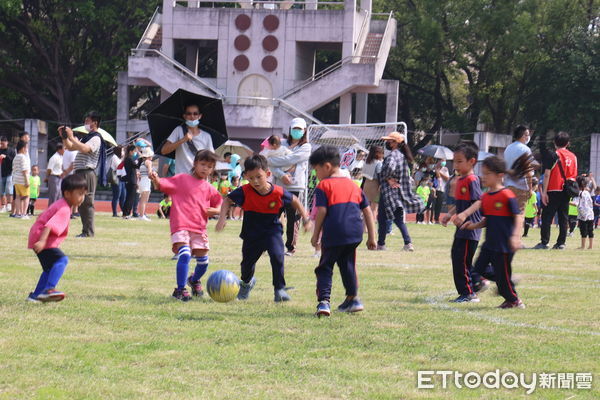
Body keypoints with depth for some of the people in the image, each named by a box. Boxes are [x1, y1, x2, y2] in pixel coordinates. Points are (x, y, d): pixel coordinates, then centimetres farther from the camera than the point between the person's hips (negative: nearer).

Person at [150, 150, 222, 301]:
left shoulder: (209, 188, 14)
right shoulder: (181, 179, 4)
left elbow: (219, 206, 23)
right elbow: (161, 185, -1)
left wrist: (213, 211, -1)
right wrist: (155, 179, -24)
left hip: (199, 229, 5)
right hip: (181, 226, -5)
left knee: (203, 260, 6)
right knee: (184, 254, -24)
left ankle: (194, 280, 39)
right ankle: (180, 289, -16)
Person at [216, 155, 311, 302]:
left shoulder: (278, 193, -18)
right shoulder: (245, 192, -18)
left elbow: (294, 201, 0)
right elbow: (228, 200, -5)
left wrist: (305, 218, -1)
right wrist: (222, 217, -19)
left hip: (272, 231, -2)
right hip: (252, 233, 2)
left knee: (277, 256, -25)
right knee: (247, 262, 15)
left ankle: (279, 289, -11)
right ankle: (247, 282, 51)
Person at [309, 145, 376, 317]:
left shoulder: (323, 186, 2)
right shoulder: (353, 186, 21)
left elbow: (321, 211, -7)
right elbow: (367, 211, 18)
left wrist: (316, 235, 1)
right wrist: (371, 237, 20)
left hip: (333, 234, -5)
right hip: (355, 232, 5)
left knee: (325, 267, 3)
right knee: (347, 265, 23)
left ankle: (324, 300, -13)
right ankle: (353, 298, 26)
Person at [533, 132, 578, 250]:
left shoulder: (554, 156, -7)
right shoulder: (573, 157, 9)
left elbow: (547, 175, -11)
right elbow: (574, 176, 13)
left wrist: (544, 192, -10)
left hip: (553, 191, -5)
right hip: (566, 192, 5)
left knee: (546, 217, -2)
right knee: (563, 218, 8)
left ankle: (544, 242, -6)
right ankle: (561, 243, 4)